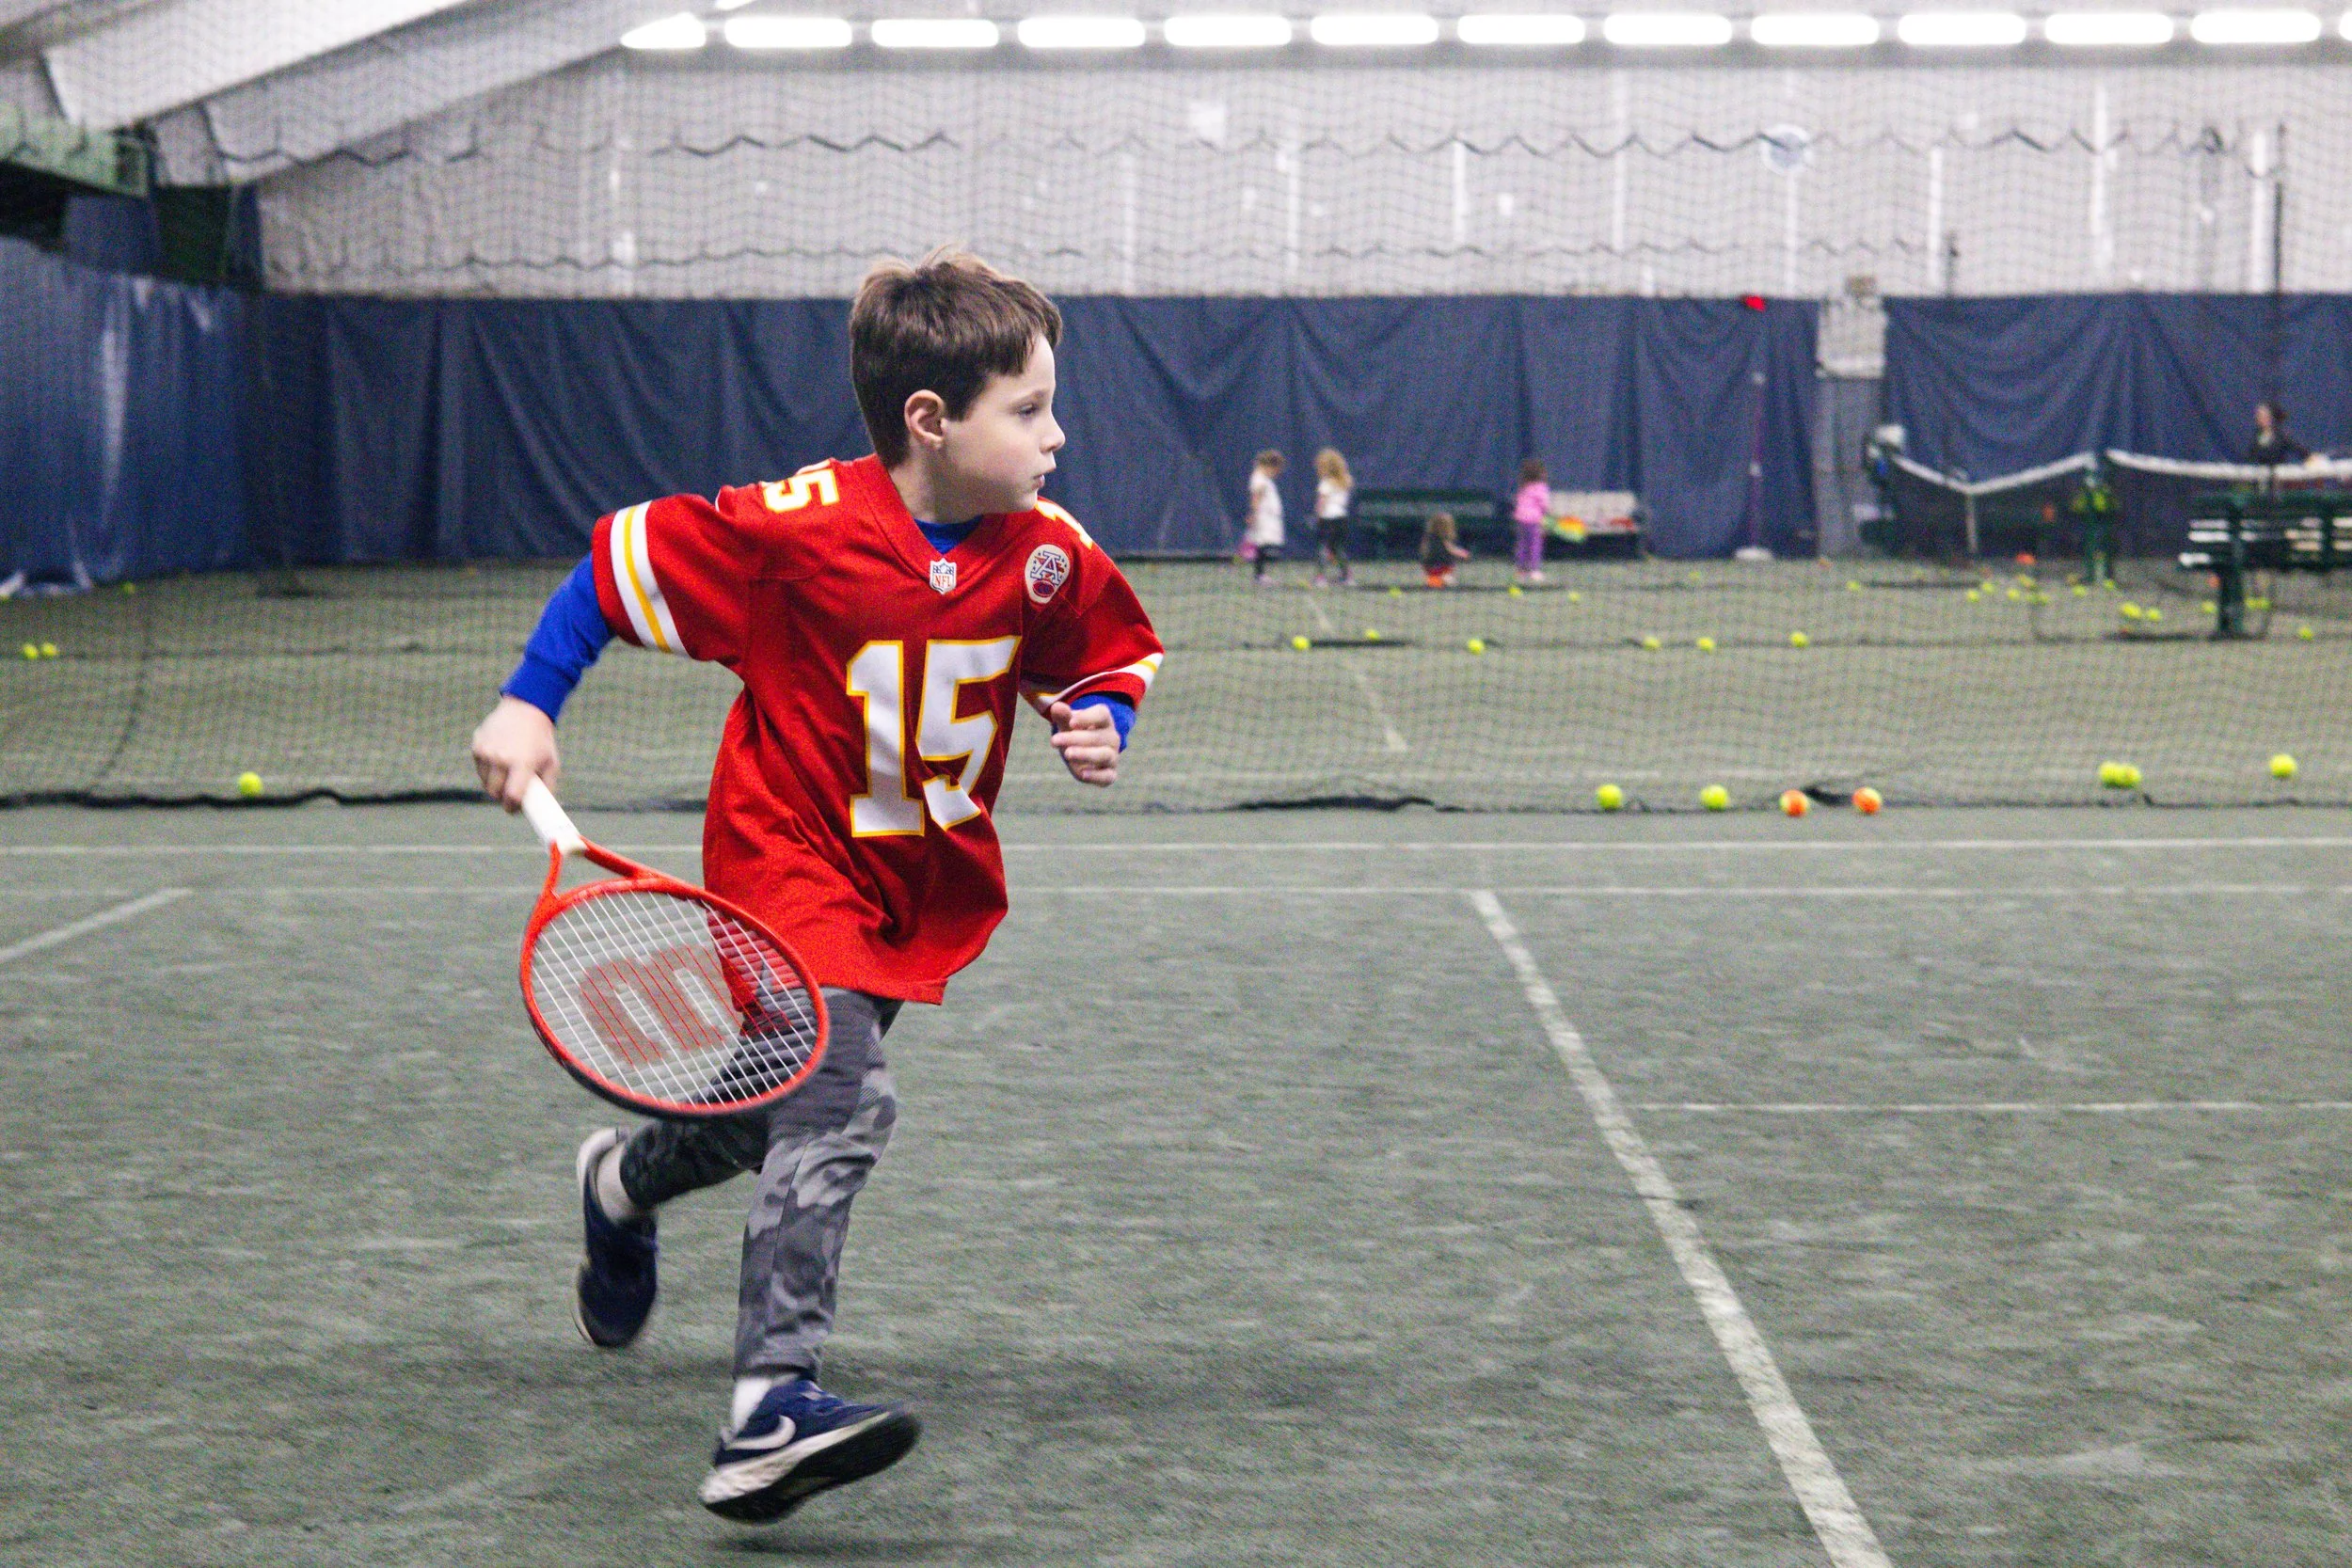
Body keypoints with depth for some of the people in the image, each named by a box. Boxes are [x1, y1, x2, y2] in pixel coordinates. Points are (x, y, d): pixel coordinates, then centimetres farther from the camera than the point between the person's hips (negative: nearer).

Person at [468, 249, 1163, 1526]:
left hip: (927, 879, 7)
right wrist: (527, 705, -13)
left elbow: (1114, 654, 9)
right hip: (789, 853, -6)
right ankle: (768, 1410, -26)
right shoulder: (796, 529, -24)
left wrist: (1100, 723, -12)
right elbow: (620, 561, -12)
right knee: (841, 1104, -25)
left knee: (795, 1114, 21)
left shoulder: (1047, 556, -10)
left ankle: (623, 1184, 53)